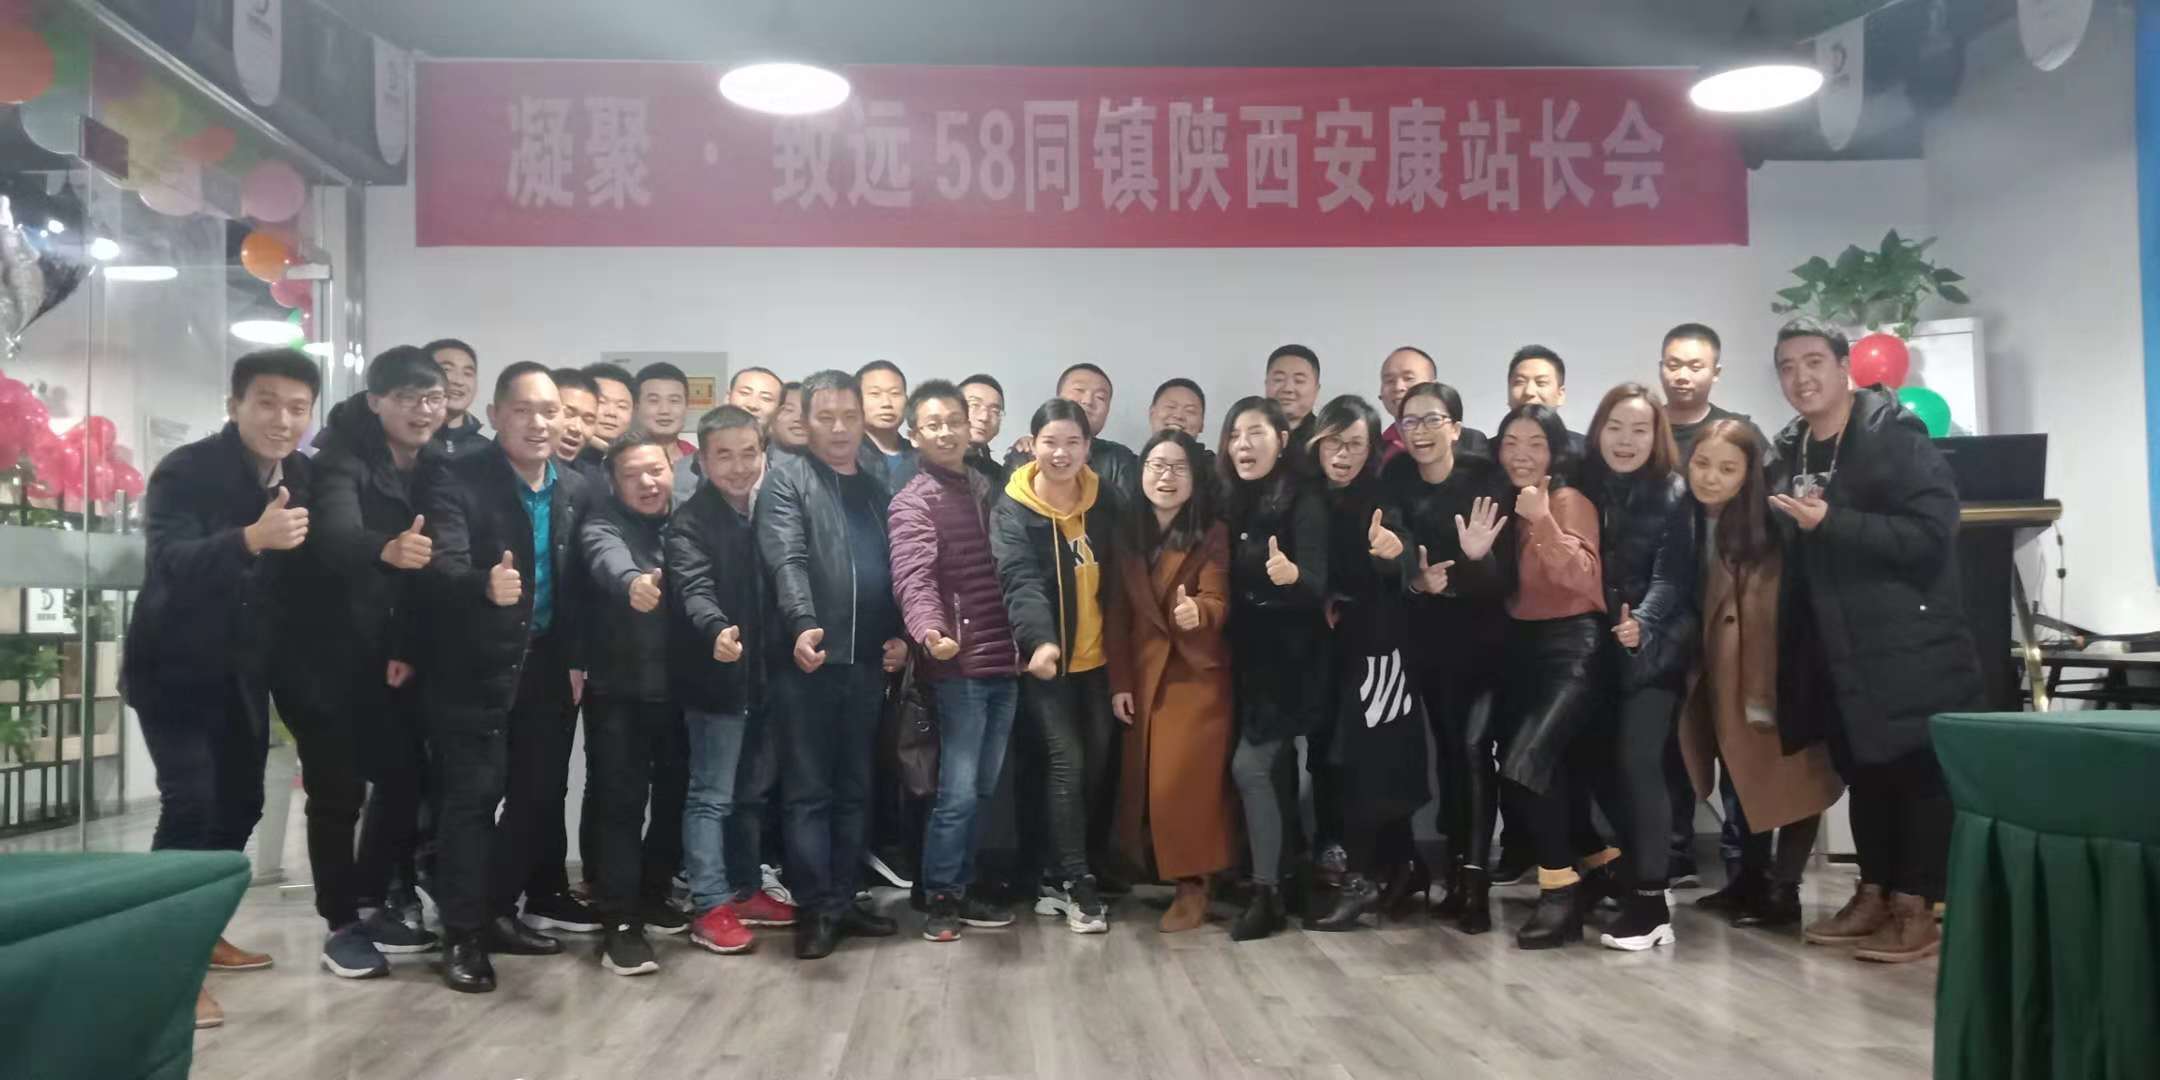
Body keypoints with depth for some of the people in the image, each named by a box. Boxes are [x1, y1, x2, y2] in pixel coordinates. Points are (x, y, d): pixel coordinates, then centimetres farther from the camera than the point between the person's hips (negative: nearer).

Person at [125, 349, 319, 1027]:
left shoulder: (304, 479, -1)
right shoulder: (185, 471, -19)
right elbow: (169, 562, -35)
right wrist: (251, 538, -52)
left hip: (243, 670, 6)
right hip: (174, 666, -6)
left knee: (240, 803, 12)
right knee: (190, 803, -15)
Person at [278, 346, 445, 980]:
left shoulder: (436, 467, 2)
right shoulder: (341, 459, -17)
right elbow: (336, 535, -36)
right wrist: (386, 549, -56)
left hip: (384, 651, 6)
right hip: (323, 649, -6)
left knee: (406, 774, 7)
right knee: (338, 788, -4)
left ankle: (376, 904, 22)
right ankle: (342, 924, 9)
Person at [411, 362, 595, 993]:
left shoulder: (575, 490, 4)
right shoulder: (455, 480, -13)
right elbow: (444, 563, -27)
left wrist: (577, 658, 7)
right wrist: (485, 584, -47)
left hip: (545, 666, 6)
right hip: (473, 666, -5)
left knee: (536, 794, 10)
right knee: (473, 795, -2)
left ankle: (500, 912, 24)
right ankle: (462, 933, 8)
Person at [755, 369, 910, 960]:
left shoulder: (877, 490, 17)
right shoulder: (785, 475, -1)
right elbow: (786, 558, -15)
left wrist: (898, 633, 3)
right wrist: (803, 624, -30)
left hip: (867, 662, 6)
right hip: (808, 659, -5)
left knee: (854, 789, 12)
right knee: (809, 790, 1)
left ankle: (843, 900, 21)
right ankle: (815, 908, 7)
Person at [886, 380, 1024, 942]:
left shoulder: (987, 488, 15)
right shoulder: (913, 503, -6)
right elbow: (914, 577, -22)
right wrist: (929, 630, -41)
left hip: (1004, 661, 7)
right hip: (958, 665, -6)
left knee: (983, 790, 13)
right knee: (957, 791, -4)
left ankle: (960, 889, 25)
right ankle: (940, 898, 11)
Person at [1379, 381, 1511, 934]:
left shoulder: (1487, 480, -14)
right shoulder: (1394, 481, -5)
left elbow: (1507, 574, -15)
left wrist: (1480, 558, -34)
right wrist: (1417, 581, -20)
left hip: (1480, 631, -3)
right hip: (1427, 634, 3)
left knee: (1474, 746, -13)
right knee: (1447, 746, 9)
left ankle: (1476, 877, -9)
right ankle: (1457, 869, 19)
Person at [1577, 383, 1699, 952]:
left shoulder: (1673, 493, -3)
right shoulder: (1585, 486, 7)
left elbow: (1671, 577, -11)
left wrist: (1641, 624, -27)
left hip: (1651, 649, -4)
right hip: (1595, 648, 4)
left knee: (1637, 762, -12)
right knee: (1592, 759, 5)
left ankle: (1650, 901, -6)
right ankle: (1633, 870, 25)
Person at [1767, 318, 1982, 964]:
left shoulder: (1897, 437, -11)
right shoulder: (1790, 451, 9)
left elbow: (1930, 534, -21)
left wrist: (1831, 521, -25)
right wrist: (1791, 639, 8)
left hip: (1907, 643, -7)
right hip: (1836, 649, 7)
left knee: (1919, 772, 0)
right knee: (1862, 772, 14)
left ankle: (1917, 911, 7)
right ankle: (1873, 896, 24)